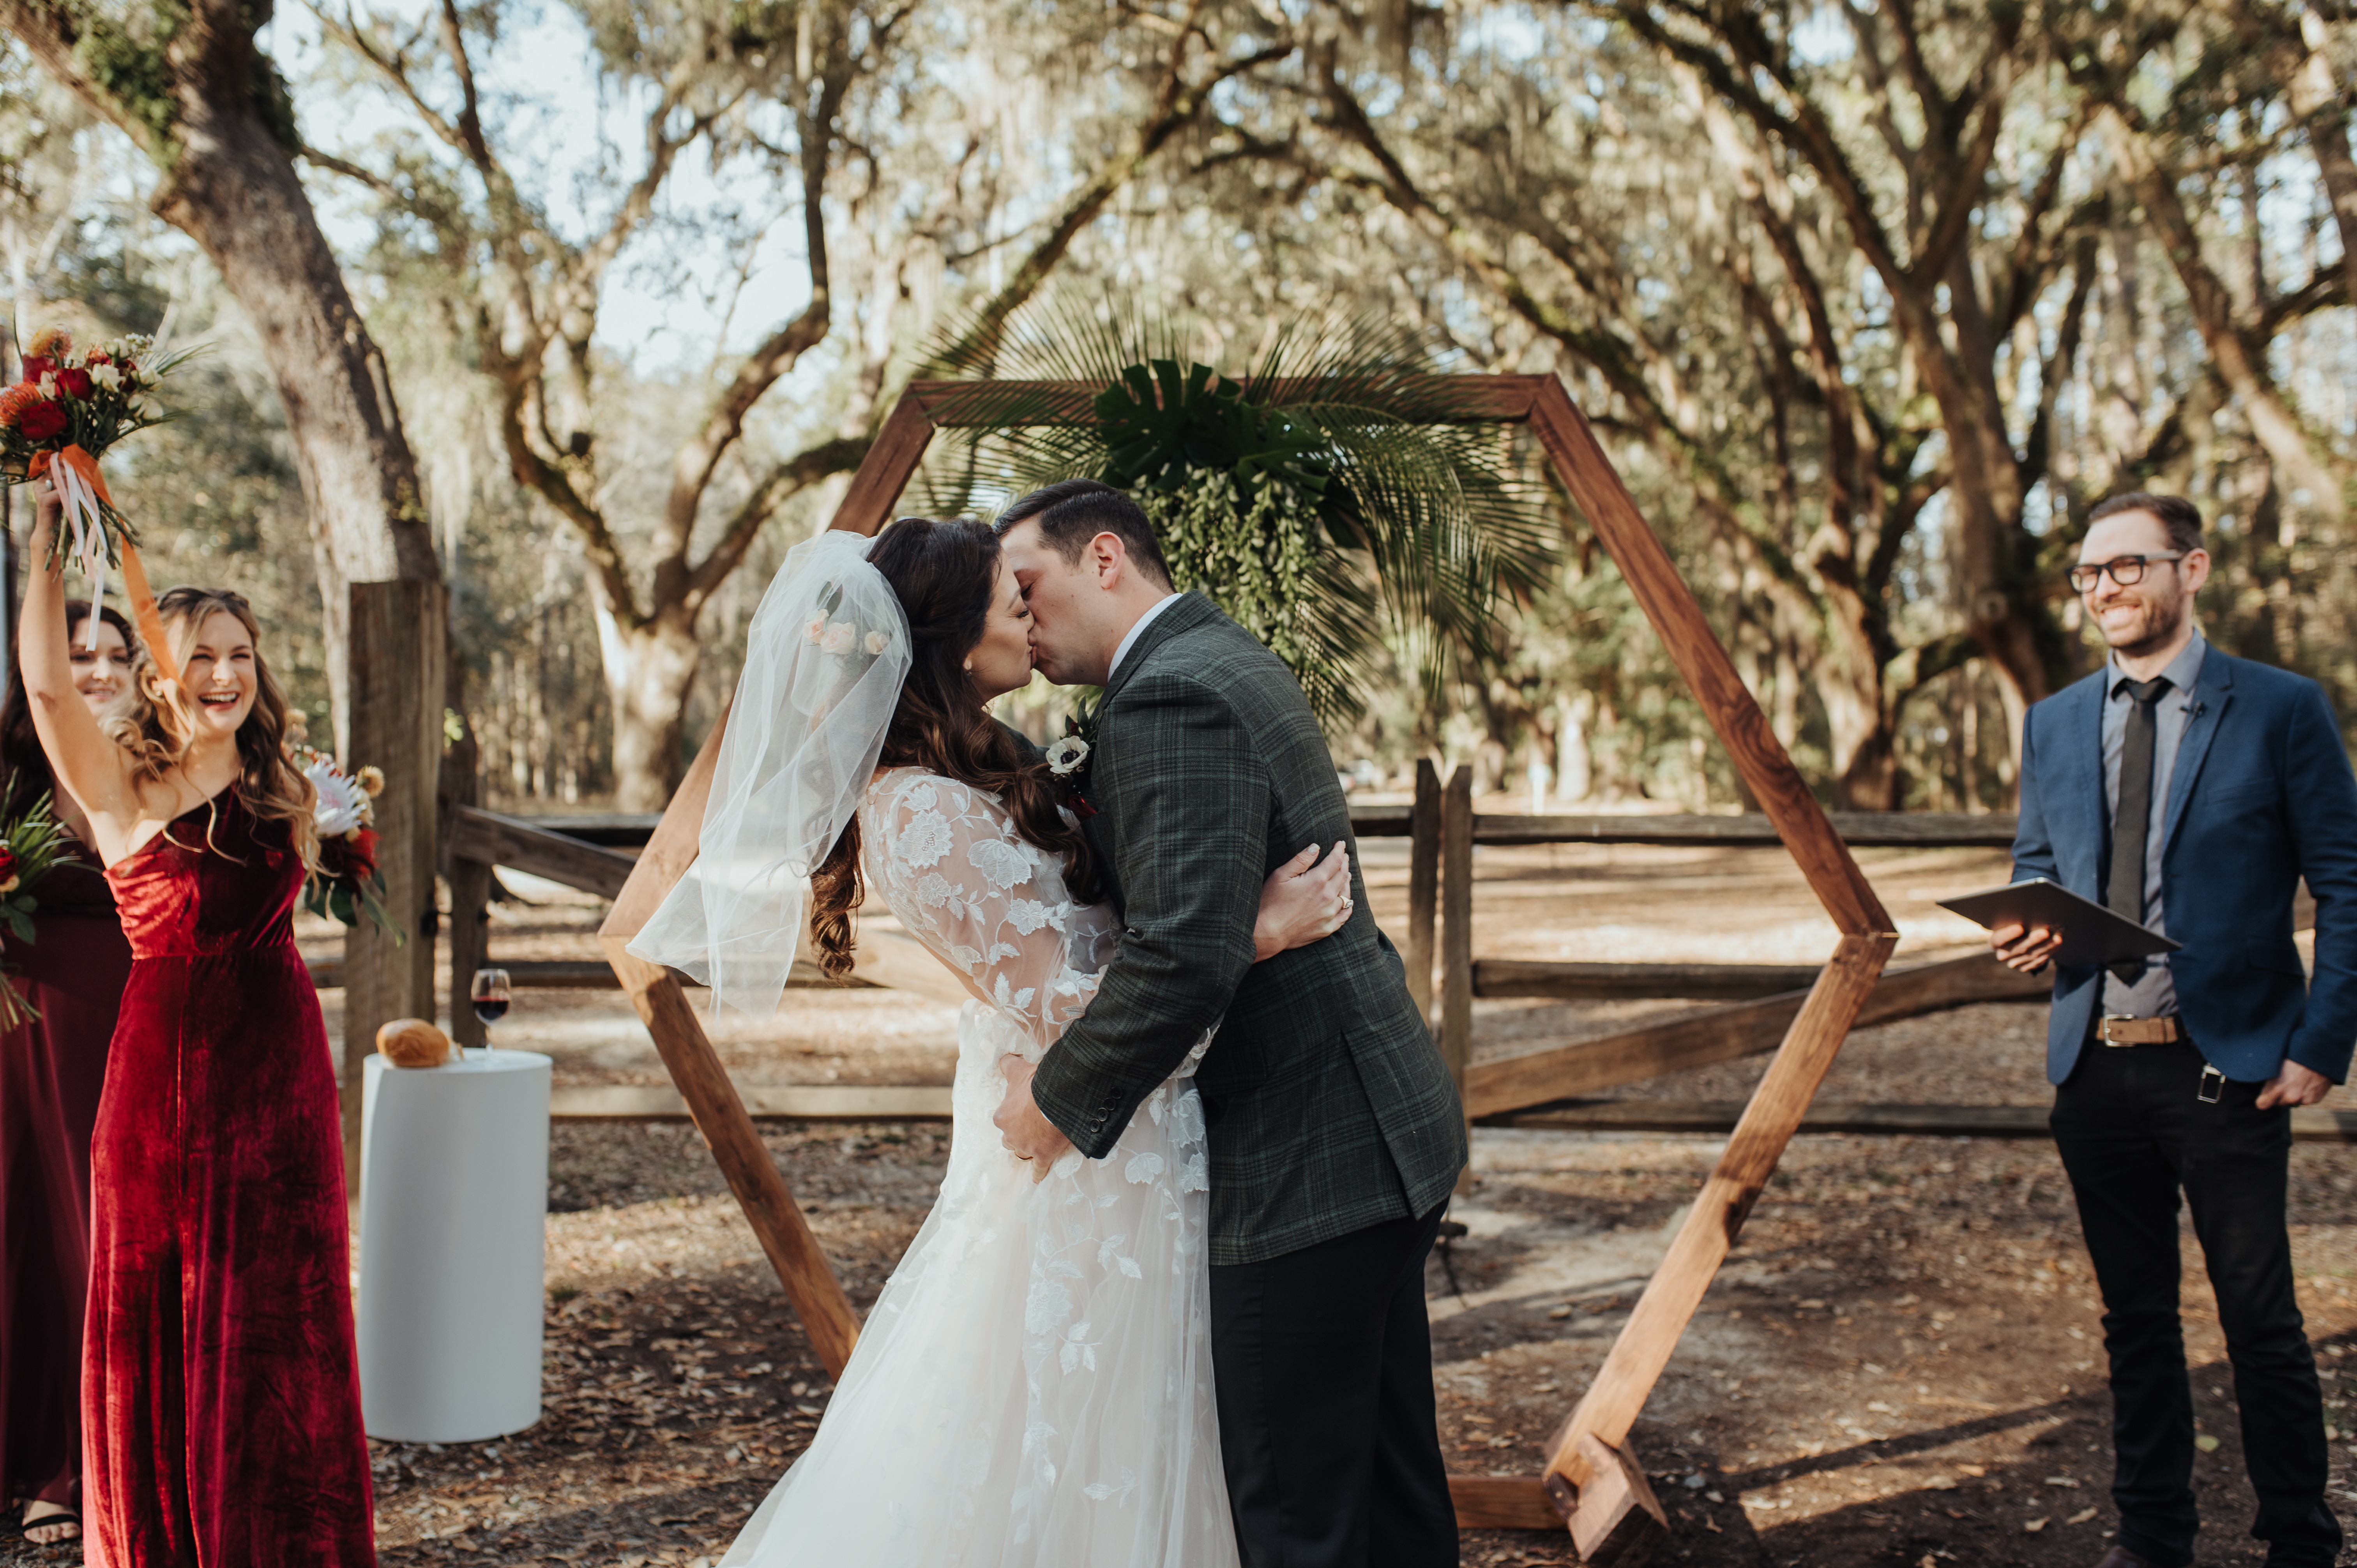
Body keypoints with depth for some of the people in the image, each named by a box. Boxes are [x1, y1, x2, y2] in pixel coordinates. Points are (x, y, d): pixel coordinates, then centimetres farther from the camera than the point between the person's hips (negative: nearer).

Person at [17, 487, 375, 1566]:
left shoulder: (284, 790, 9)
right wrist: (48, 532, -13)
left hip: (277, 1062, 3)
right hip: (162, 1063, -3)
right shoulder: (124, 789, -3)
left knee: (273, 1315, 8)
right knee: (153, 1310, 6)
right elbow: (47, 682, -17)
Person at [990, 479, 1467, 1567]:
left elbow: (1186, 953, -28)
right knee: (1389, 1478, 20)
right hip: (1378, 1121, 11)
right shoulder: (1226, 661, 15)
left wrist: (1060, 1096, -15)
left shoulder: (1171, 696, -19)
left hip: (1307, 1163, -11)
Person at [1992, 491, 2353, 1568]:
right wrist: (2029, 923, -4)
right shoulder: (2054, 724, 10)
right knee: (2134, 1317, 14)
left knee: (2261, 1319, 3)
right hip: (2096, 1066, 5)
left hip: (2228, 1065, -4)